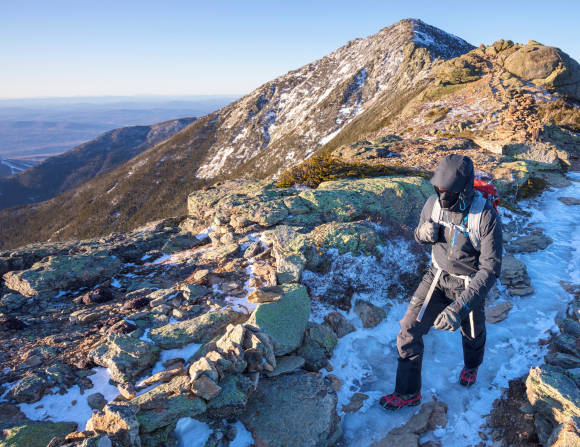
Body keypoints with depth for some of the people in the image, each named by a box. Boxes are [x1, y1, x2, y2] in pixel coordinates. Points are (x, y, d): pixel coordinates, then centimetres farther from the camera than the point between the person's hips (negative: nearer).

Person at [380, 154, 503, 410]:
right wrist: (423, 233, -22)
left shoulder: (486, 217, -29)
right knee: (409, 329, -6)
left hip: (469, 285, -3)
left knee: (472, 334, 23)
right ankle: (408, 393, 14)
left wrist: (460, 307, -37)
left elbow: (490, 269, -29)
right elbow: (419, 235, 5)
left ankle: (471, 365, 60)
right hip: (438, 276, 3)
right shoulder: (433, 203, -15)